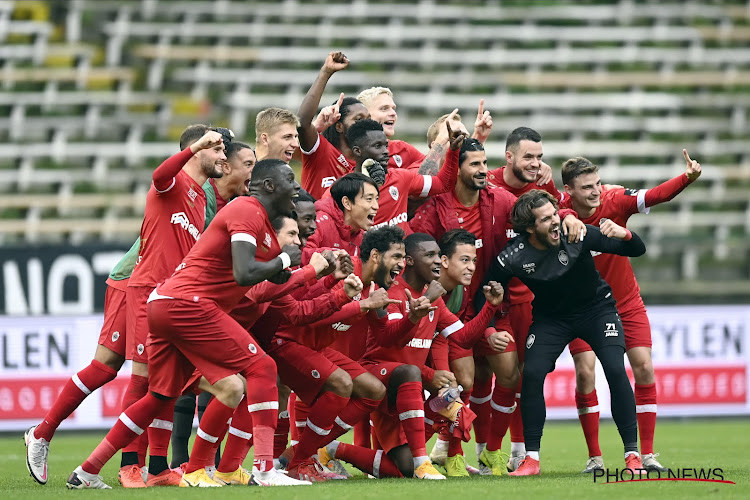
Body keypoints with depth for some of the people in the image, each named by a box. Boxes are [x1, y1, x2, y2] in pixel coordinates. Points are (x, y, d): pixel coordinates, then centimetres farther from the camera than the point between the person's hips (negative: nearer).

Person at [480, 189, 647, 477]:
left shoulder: (576, 235, -25)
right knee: (532, 373, -18)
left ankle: (632, 455, -11)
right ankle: (531, 459, -5)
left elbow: (637, 250, -19)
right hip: (551, 318, 1)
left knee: (615, 369, -20)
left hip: (596, 308, -1)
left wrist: (623, 234, -41)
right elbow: (485, 295, -8)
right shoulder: (513, 258, -23)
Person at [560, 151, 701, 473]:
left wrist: (688, 177, -46)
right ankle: (594, 457, -1)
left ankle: (647, 455, -1)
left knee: (644, 367, -8)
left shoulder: (615, 202, -18)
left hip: (625, 302, 1)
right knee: (585, 373, -12)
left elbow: (657, 195, -31)